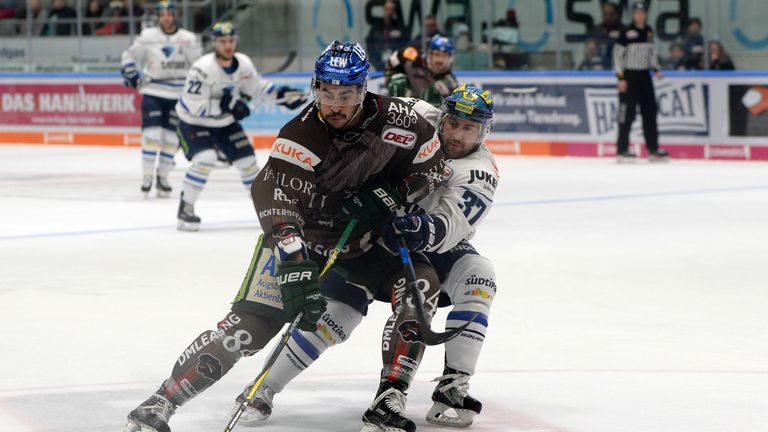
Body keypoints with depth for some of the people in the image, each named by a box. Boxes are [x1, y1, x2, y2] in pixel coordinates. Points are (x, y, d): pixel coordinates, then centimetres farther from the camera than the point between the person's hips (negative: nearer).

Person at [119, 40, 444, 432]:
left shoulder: (394, 119, -16)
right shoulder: (300, 136, -28)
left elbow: (432, 164, -1)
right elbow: (277, 201, -39)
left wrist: (388, 194, -18)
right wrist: (295, 269, -52)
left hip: (363, 242, 4)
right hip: (300, 238, -4)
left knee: (420, 282, -19)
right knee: (250, 323, -17)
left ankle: (389, 399, -13)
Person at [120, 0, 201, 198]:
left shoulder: (189, 39, 1)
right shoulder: (148, 36, -1)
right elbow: (129, 56, 9)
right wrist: (130, 74, -5)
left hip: (178, 95, 1)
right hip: (152, 92, -1)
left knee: (171, 138, 3)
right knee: (151, 135, -10)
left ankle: (162, 177, 15)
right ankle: (147, 176, -2)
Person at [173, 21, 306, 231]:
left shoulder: (243, 64, -9)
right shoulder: (203, 69, -30)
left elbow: (256, 86, 7)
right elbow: (193, 105, -32)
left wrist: (280, 94, -6)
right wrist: (224, 106, -34)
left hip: (224, 122, 6)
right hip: (193, 122, -6)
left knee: (247, 159, 6)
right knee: (205, 159, -28)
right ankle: (185, 209, -16)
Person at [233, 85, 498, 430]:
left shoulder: (480, 172, -20)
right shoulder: (417, 118, -14)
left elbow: (450, 227, -35)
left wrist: (425, 229, -55)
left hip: (436, 251, 0)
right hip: (377, 233, 0)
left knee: (478, 276, -27)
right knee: (342, 309, -17)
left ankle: (453, 388, -27)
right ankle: (263, 389, -9)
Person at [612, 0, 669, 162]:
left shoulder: (648, 31, 9)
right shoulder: (627, 32, -10)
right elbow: (617, 54, -10)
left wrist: (656, 69, 6)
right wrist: (621, 78, -14)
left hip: (645, 76, 7)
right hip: (629, 76, -7)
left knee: (650, 111, 7)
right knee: (627, 113, -7)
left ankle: (653, 149, 12)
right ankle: (622, 150, -2)